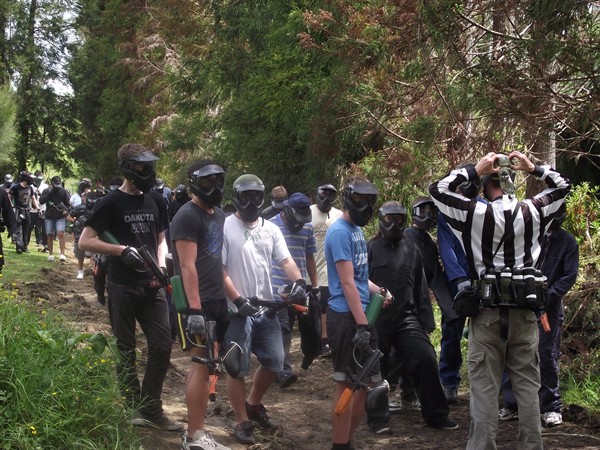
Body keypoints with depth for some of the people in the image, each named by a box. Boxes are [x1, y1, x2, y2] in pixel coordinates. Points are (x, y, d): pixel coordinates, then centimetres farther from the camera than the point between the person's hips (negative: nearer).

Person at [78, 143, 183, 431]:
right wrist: (122, 250, -18)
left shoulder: (155, 202, 9)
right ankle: (133, 409, 15)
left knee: (162, 345, 0)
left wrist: (161, 266, 2)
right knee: (126, 350, 5)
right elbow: (85, 242, -8)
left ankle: (151, 409, 11)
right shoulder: (112, 203, -6)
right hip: (123, 287, -4)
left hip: (151, 286, 5)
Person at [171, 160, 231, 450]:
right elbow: (188, 266, -19)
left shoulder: (219, 216, 15)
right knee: (202, 366, -8)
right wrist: (195, 309, -24)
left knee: (202, 365, 11)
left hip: (217, 300, 8)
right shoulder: (187, 216, -12)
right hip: (197, 303, -8)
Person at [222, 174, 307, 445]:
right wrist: (238, 300, -19)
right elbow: (218, 269, -11)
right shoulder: (225, 227, -8)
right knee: (238, 368, 2)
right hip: (237, 311, -5)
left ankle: (253, 405, 34)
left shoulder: (271, 229, 9)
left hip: (266, 309, 6)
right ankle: (242, 422, 14)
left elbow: (285, 260, 1)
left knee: (274, 362, 11)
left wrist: (299, 281, -19)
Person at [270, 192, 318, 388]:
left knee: (288, 327, 12)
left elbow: (310, 257, 16)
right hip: (277, 286, -5)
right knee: (282, 328, -12)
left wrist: (314, 284, 15)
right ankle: (284, 370, -17)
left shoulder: (307, 227, 9)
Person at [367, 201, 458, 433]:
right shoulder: (371, 248, -3)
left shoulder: (411, 249, 10)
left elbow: (421, 288, 13)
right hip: (377, 320, -3)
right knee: (376, 370, 6)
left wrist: (427, 321, 10)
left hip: (406, 318, 3)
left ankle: (435, 414, 9)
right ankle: (378, 419, 21)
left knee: (426, 359, -5)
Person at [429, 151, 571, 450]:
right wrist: (533, 168, 13)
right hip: (524, 309, 2)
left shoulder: (476, 213, -7)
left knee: (484, 386, 1)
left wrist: (474, 171, 2)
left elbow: (437, 189, 3)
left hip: (487, 310, -2)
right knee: (527, 385, 9)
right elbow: (563, 187, 19)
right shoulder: (533, 211, 1)